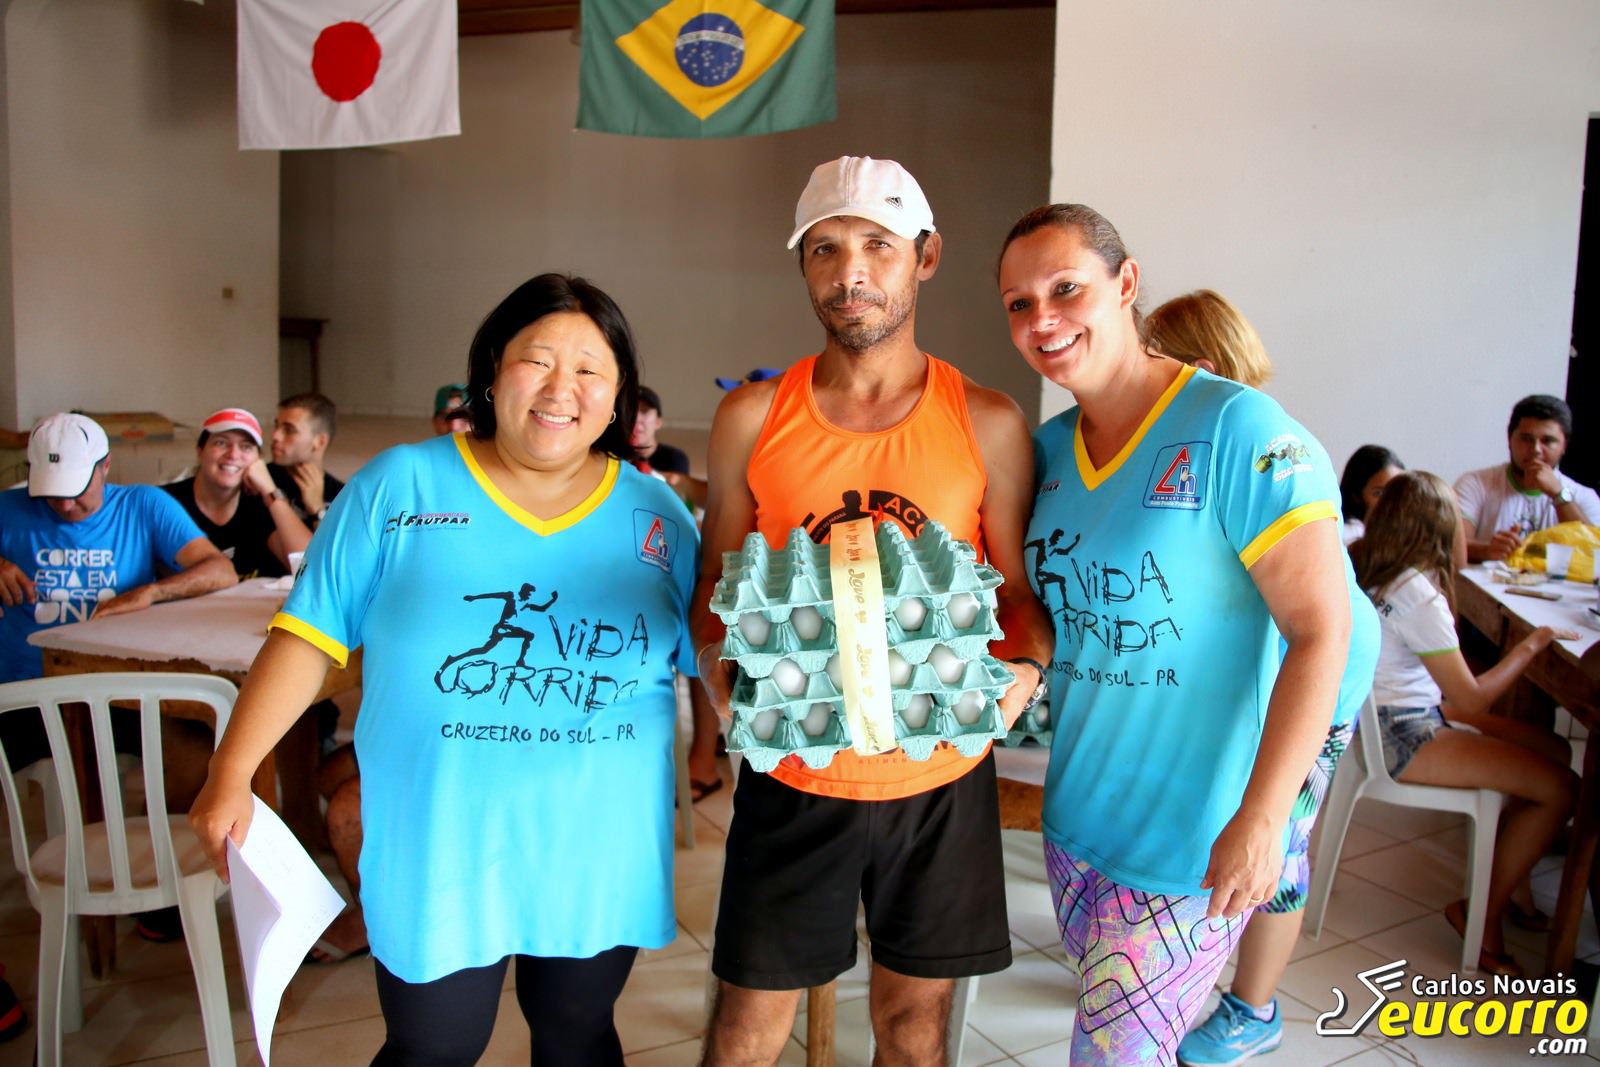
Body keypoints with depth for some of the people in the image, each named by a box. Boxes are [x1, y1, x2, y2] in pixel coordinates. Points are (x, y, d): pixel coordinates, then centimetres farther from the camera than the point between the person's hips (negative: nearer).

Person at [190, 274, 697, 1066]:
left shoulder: (655, 516, 2)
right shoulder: (400, 487, -3)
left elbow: (710, 659, 6)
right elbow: (309, 636, -3)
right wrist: (231, 773, -7)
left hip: (600, 850, 2)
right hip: (438, 846, -1)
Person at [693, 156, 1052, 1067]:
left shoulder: (988, 425, -4)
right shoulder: (753, 418, -2)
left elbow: (1020, 589, 2)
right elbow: (717, 581, 4)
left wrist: (1024, 670, -18)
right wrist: (723, 680, -14)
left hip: (939, 776, 0)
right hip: (793, 770, 0)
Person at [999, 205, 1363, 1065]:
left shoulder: (1237, 431, -19)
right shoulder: (1047, 447, 2)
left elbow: (1321, 629, -21)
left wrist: (1262, 819, -22)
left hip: (1192, 836, -6)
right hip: (1074, 809, 6)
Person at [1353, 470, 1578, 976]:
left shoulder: (1363, 566, 0)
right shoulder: (1418, 596, -25)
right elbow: (1472, 698, -18)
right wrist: (1531, 645, -8)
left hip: (1395, 715, 10)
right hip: (1402, 737, -10)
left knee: (1555, 751, 14)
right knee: (1560, 787, -11)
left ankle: (1509, 885, 21)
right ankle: (1484, 919, 5)